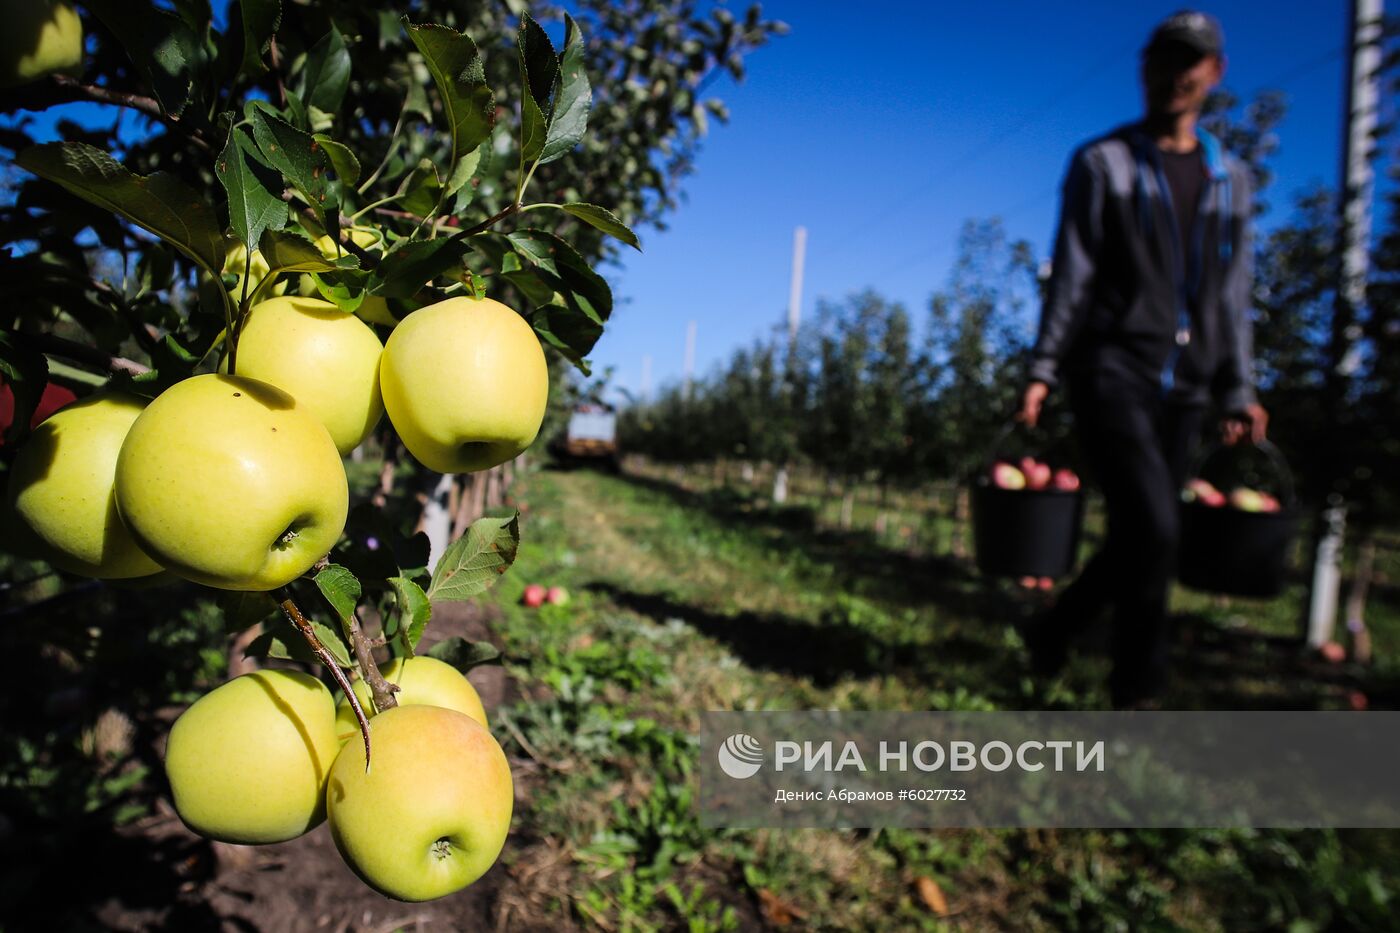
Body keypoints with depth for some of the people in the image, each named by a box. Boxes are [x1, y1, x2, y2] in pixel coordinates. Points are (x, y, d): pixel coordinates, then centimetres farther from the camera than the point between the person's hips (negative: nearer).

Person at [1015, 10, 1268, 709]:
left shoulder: (1230, 178, 19)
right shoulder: (1101, 163, 6)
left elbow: (1232, 296, 17)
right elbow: (1071, 275, -1)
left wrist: (1237, 392, 10)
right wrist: (1042, 370, -11)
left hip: (1184, 387, 5)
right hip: (1112, 370, -5)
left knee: (1138, 540, 5)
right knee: (1153, 527, -16)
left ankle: (1050, 633, 26)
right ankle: (1138, 690, -1)